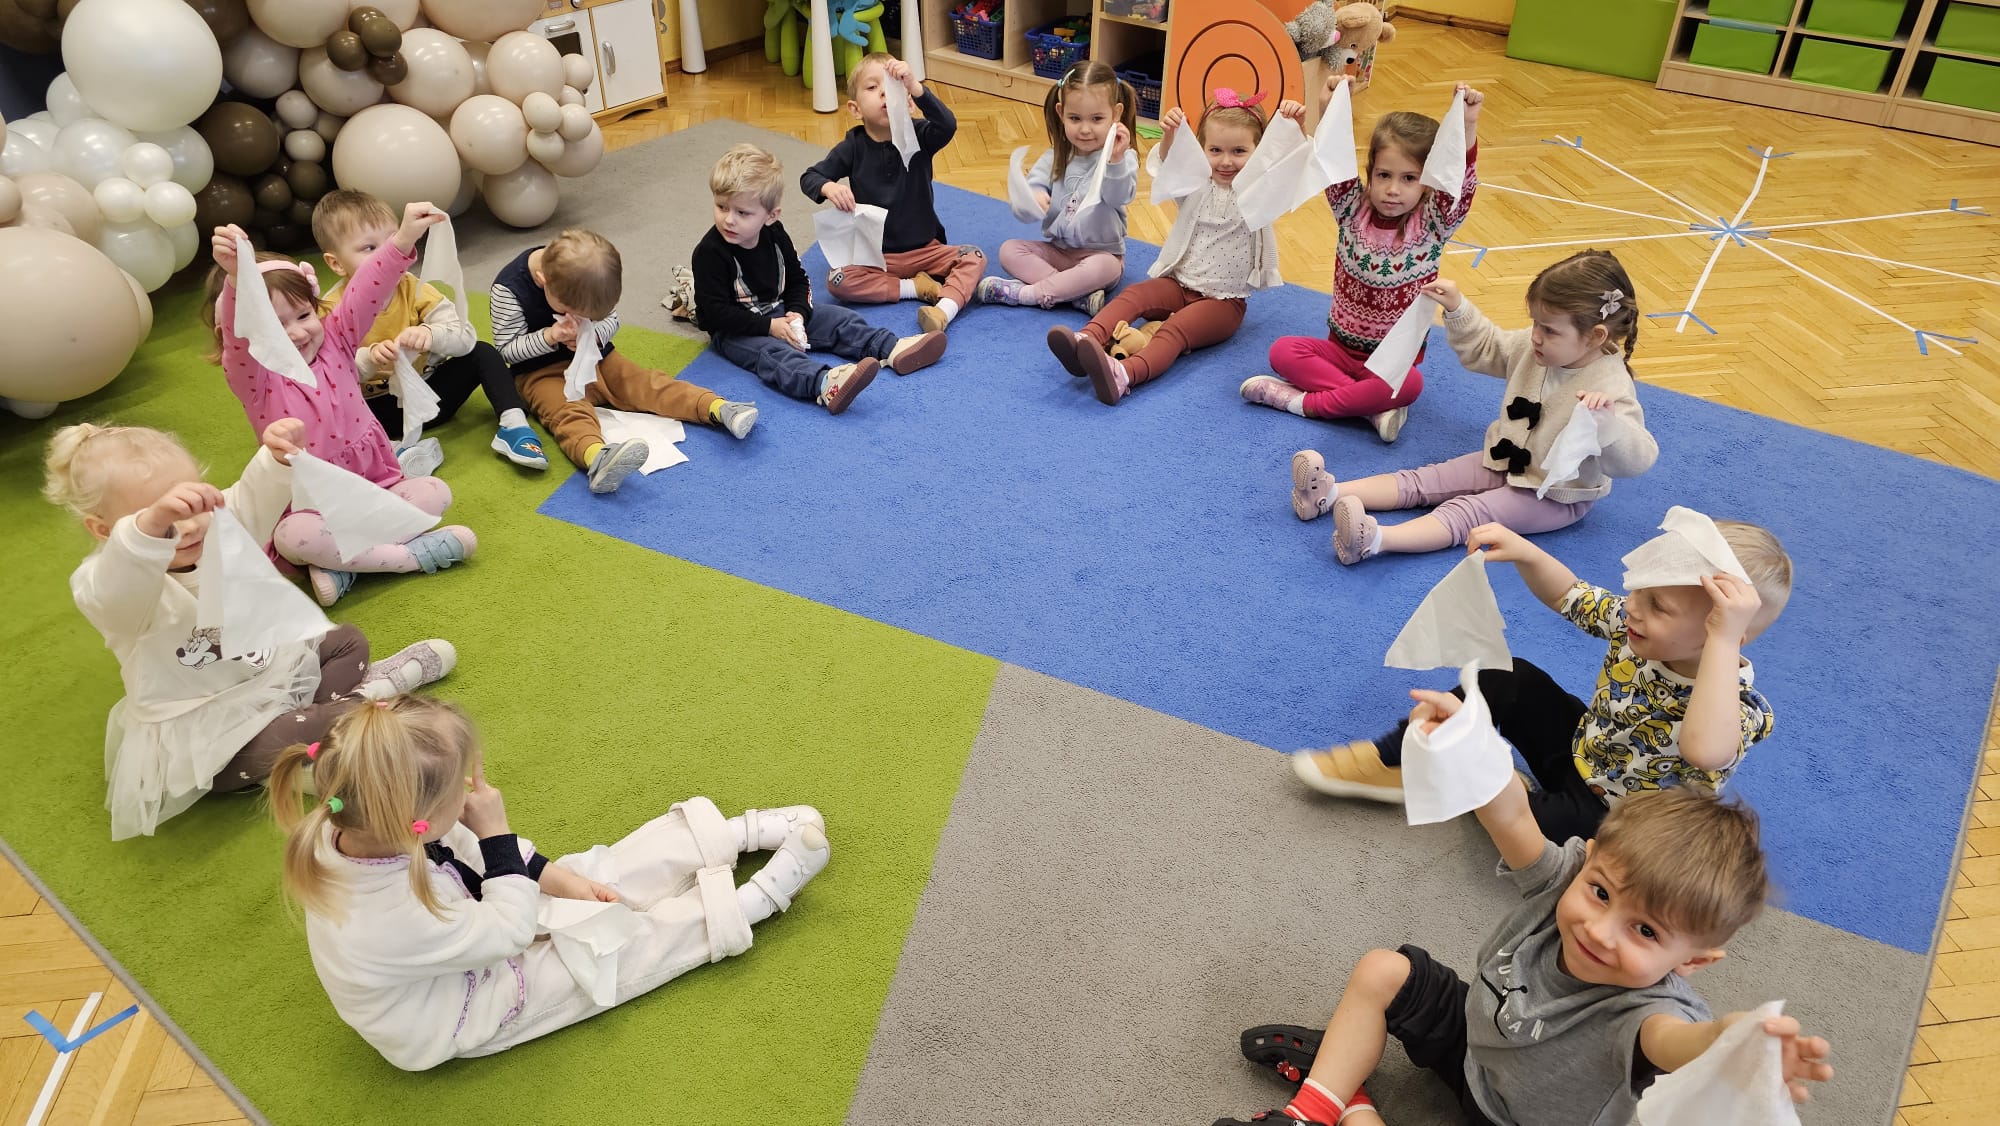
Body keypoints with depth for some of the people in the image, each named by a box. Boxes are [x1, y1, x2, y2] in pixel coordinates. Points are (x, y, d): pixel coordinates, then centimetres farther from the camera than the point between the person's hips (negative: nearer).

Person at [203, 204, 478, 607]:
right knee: (293, 537, -34)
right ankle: (413, 554, -24)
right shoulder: (255, 379, -10)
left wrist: (403, 240, -26)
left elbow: (366, 292, -11)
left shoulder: (333, 342, 2)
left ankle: (342, 561, -21)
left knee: (436, 492, -17)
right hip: (311, 508, -4)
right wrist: (236, 279, -53)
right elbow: (237, 333, -31)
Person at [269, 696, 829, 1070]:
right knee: (635, 942, -6)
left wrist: (552, 876, -6)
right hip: (474, 1011, -6)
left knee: (598, 877, 4)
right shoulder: (394, 918, -46)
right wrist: (496, 831, -29)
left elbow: (464, 847, -4)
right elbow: (510, 932, -29)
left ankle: (750, 831, 16)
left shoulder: (359, 830, -24)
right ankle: (763, 897, 10)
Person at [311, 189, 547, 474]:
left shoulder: (414, 290, -8)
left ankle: (513, 425, -21)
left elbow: (466, 337, -17)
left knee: (483, 353, -12)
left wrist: (431, 335, -38)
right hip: (380, 409, -2)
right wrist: (368, 360, -41)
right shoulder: (333, 310, -13)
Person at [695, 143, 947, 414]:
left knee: (836, 317, -3)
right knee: (771, 351, -36)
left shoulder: (775, 235, -1)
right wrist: (769, 327, -25)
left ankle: (891, 349, -17)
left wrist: (797, 313, -10)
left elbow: (797, 280, 11)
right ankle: (824, 384, -65)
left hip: (779, 315, 8)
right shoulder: (710, 252, -19)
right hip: (732, 331, -8)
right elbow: (716, 311, -22)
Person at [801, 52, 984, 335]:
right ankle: (915, 287, -16)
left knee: (975, 257, -22)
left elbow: (947, 126, -29)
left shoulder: (918, 135, -7)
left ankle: (944, 310, -40)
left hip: (925, 249, 0)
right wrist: (828, 187, -25)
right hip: (875, 256, 0)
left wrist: (915, 86, -43)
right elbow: (808, 178, 0)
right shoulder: (853, 147, -4)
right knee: (838, 281, -27)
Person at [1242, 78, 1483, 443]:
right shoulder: (1354, 211, -3)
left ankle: (1304, 401, -22)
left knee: (1409, 385, -34)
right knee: (1282, 351, -21)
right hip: (1342, 348, 3)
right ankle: (1374, 406, -23)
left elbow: (1461, 183, -27)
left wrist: (1468, 128, -43)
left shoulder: (1432, 226, -9)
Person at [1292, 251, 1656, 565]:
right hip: (1505, 463, 8)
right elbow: (1484, 348, 16)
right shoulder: (1530, 348, -5)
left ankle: (1376, 539, -48)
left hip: (1556, 497, -8)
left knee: (1468, 511, -28)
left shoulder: (1611, 387, -27)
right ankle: (1330, 492, -18)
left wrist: (1606, 419, -52)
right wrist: (1458, 310, 2)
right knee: (1422, 481, -7)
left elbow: (1639, 459, -34)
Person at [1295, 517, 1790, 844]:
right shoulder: (1635, 625, -16)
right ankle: (1392, 762, 1)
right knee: (1508, 679, -6)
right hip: (1580, 751, 6)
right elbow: (1568, 596, 0)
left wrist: (1725, 640, -60)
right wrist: (1526, 554, -19)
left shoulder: (1740, 704, -34)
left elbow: (1704, 752, -58)